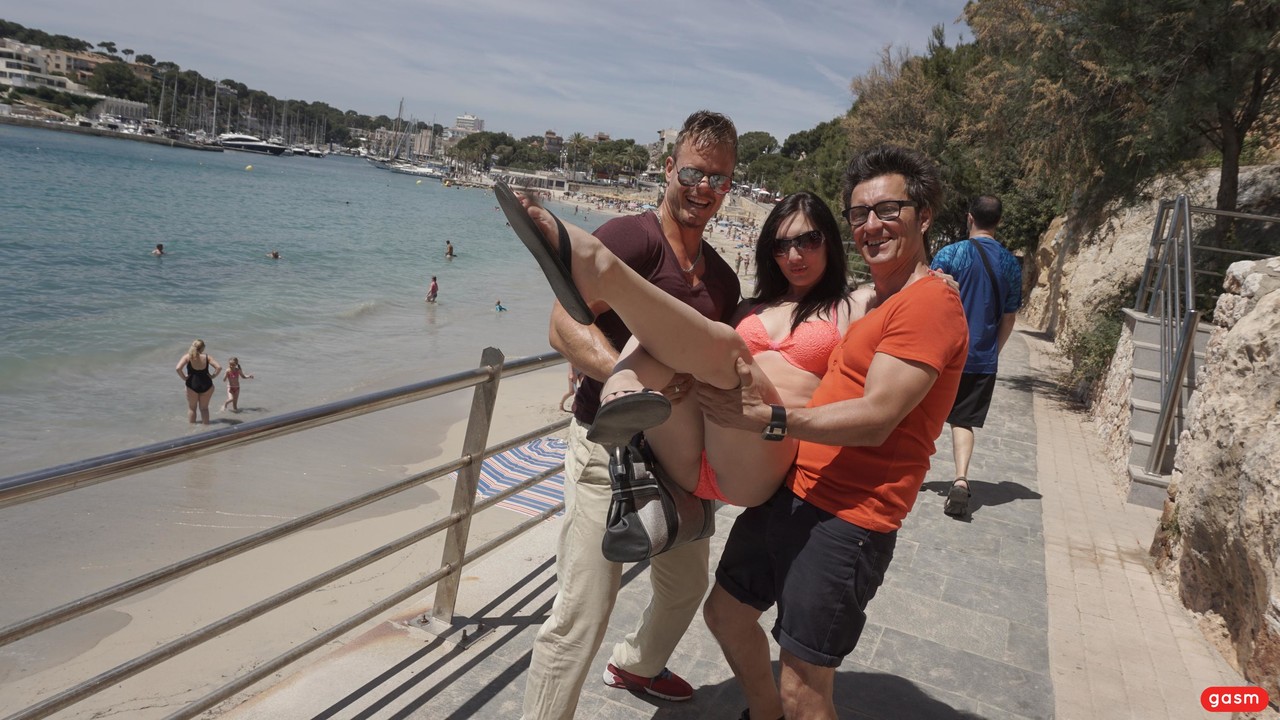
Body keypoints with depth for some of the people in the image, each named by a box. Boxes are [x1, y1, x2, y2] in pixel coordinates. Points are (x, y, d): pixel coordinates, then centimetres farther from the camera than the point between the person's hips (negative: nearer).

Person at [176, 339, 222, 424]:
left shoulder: (187, 357, -7)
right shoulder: (206, 357, -5)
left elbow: (178, 368, -20)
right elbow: (219, 367, -14)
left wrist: (184, 378, -8)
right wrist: (212, 376, -3)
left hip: (192, 385, -1)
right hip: (206, 385, 1)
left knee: (191, 408, 16)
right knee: (204, 408, 16)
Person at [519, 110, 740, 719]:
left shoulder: (723, 278, 12)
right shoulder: (631, 236, -14)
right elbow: (566, 326, -24)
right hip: (610, 446, -8)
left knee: (686, 587, 25)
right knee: (582, 615, -6)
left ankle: (635, 666, 54)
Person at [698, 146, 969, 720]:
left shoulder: (931, 303, -14)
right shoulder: (873, 301, 17)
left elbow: (875, 419, -21)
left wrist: (767, 417, -26)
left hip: (847, 516, -10)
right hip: (791, 490, 10)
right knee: (725, 610, 24)